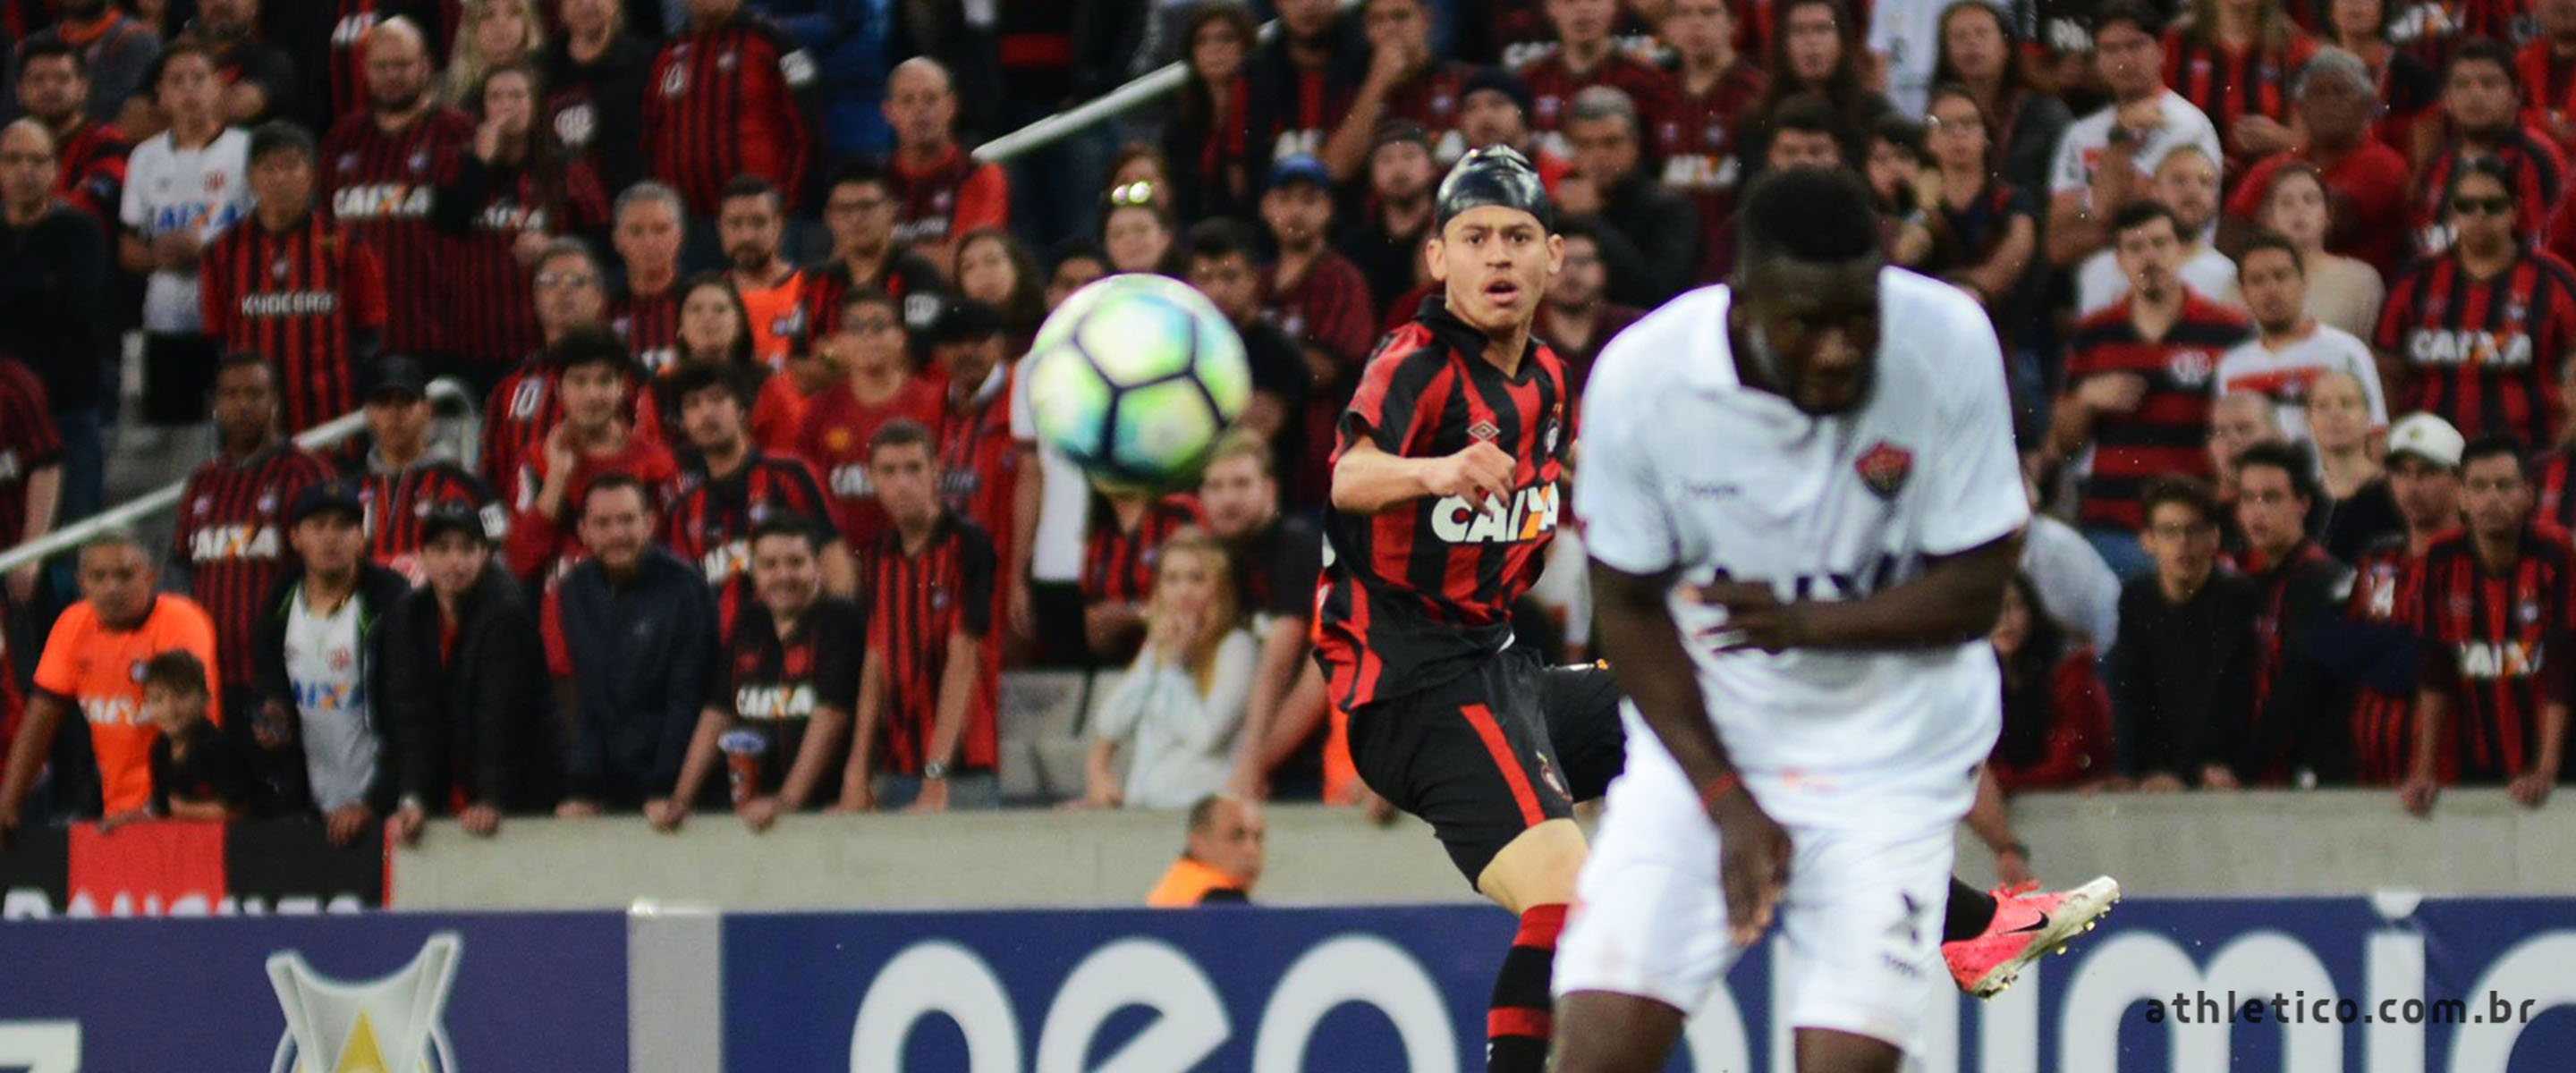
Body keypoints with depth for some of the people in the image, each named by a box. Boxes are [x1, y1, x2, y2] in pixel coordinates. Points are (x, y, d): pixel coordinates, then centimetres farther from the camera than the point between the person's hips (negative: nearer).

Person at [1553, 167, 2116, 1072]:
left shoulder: (1949, 343, -18)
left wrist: (1811, 621, -27)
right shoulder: (1639, 378, -17)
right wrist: (1727, 801, -13)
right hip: (1700, 735, 1)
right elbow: (1630, 609, -5)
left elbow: (1974, 590, -11)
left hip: (1890, 749, -1)